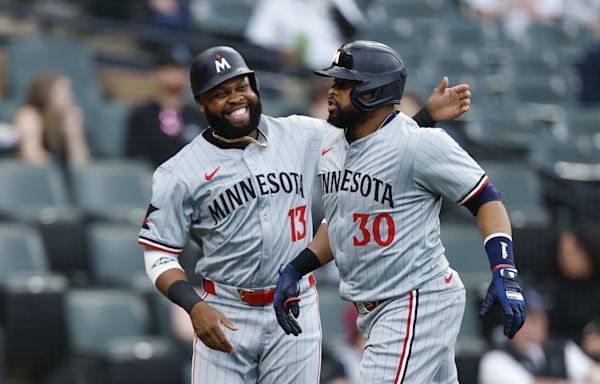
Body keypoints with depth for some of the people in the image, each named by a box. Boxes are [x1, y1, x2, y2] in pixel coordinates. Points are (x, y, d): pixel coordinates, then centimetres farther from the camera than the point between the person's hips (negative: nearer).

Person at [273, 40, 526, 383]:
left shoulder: (420, 143, -16)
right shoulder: (332, 145, 10)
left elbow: (486, 200, -13)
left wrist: (505, 275, -25)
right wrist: (294, 271, 11)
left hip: (420, 302, -8)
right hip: (371, 309, 8)